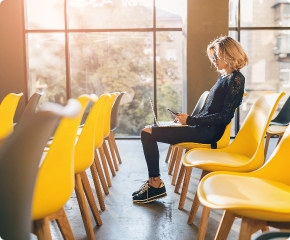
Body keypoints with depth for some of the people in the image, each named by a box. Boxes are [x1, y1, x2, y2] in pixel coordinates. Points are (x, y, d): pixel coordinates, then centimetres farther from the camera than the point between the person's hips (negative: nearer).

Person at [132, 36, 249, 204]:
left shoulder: (236, 79, -11)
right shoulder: (224, 76, 16)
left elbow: (225, 116, -18)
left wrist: (190, 120, -17)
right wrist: (188, 118, 2)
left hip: (209, 131, -10)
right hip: (203, 126, 10)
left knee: (148, 133, -14)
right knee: (148, 131, 7)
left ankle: (156, 184, -3)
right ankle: (153, 182, 5)